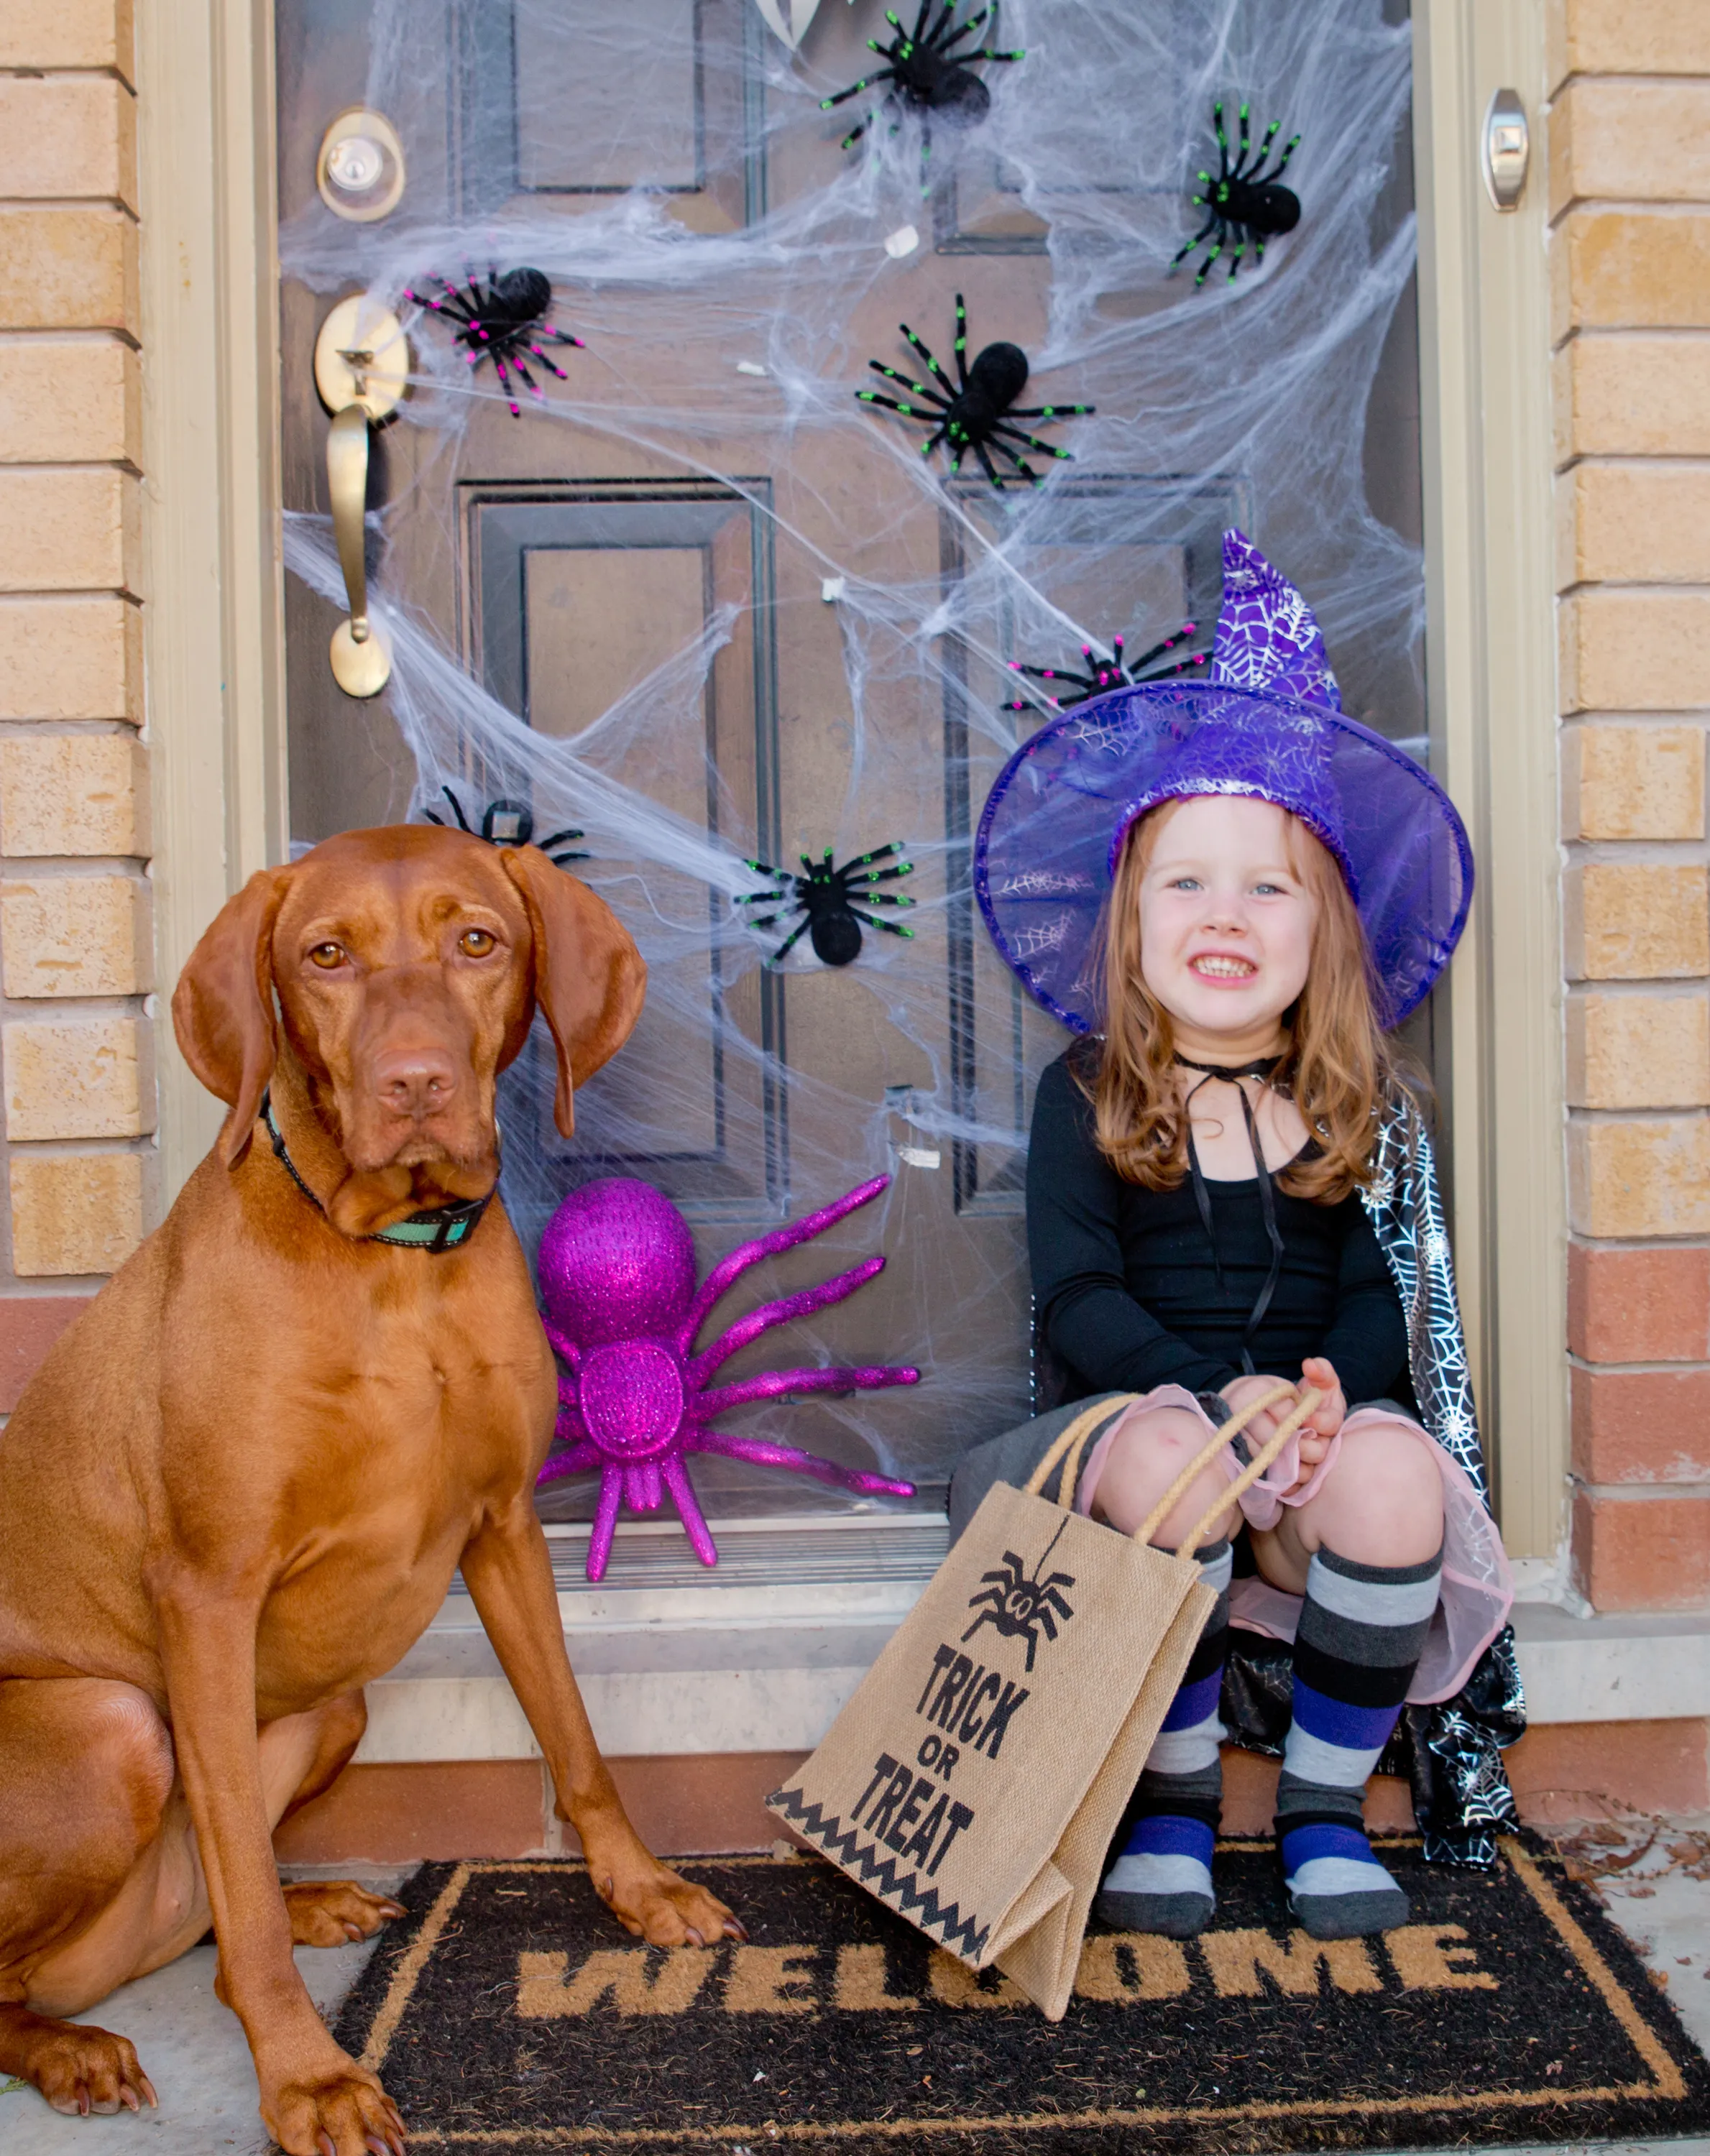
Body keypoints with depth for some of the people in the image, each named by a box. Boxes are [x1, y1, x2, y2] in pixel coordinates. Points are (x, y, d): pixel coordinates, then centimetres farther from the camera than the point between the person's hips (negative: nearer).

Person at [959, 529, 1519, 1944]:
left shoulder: (1358, 1107, 8)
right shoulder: (1089, 1096, 2)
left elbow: (1383, 1301, 3)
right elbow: (1076, 1300, -5)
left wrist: (1325, 1397, -19)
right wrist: (1221, 1396, -21)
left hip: (1322, 1424, 2)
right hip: (1148, 1414, -2)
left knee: (1397, 1474, -31)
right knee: (1172, 1461, -36)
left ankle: (1326, 1804, -5)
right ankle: (1175, 1799, -10)